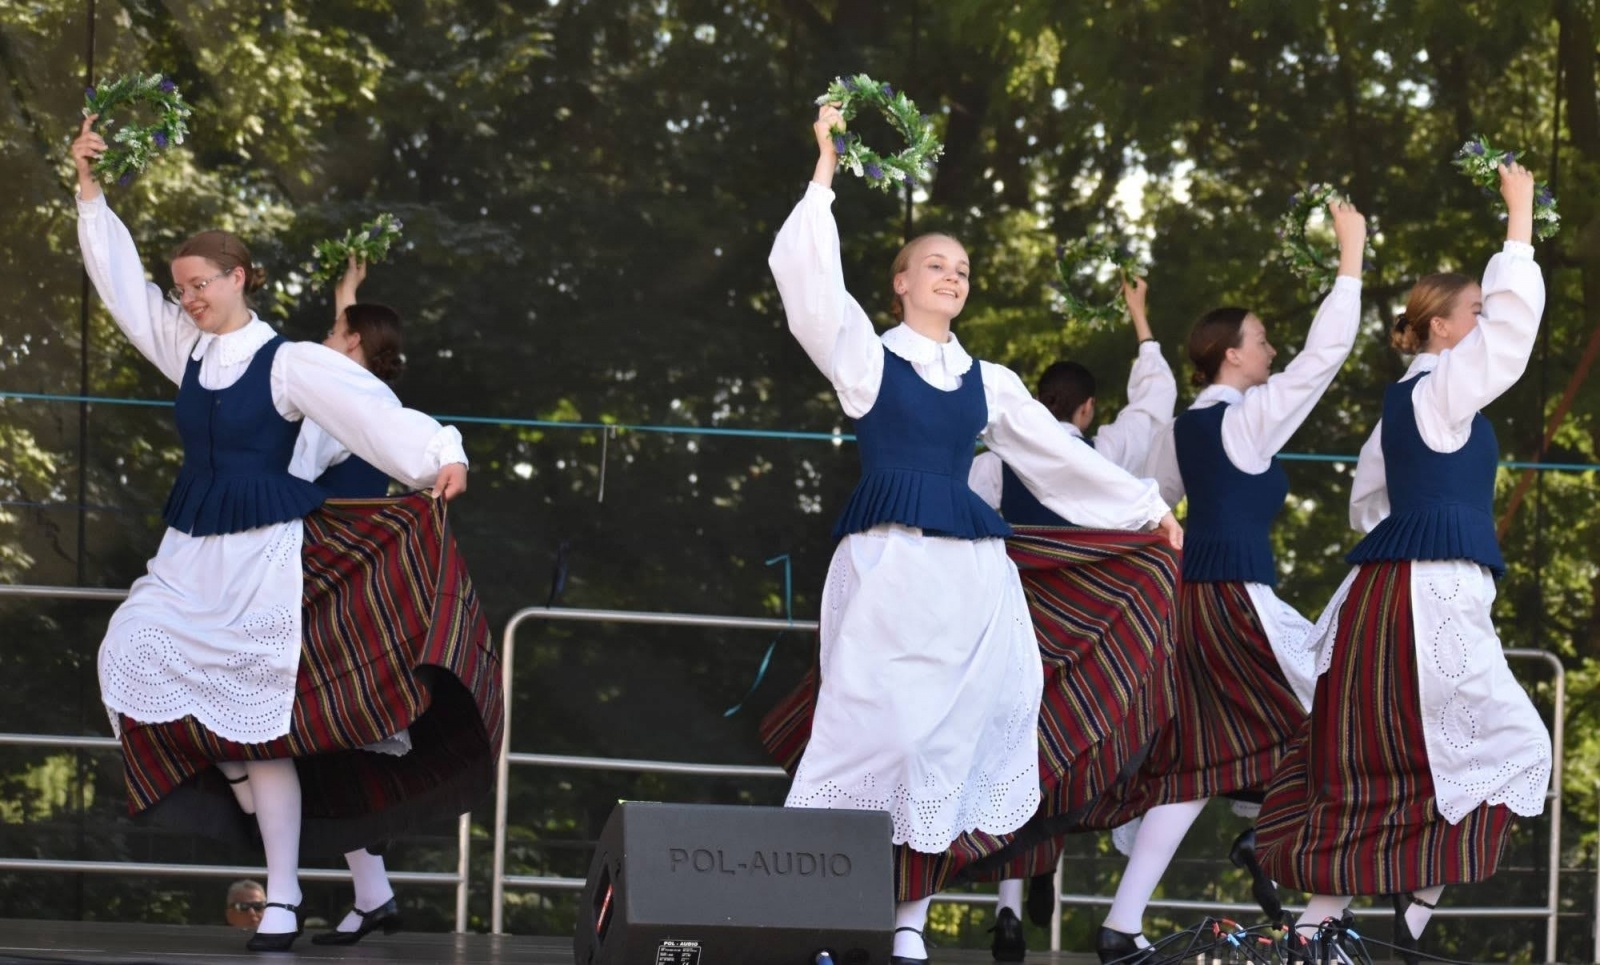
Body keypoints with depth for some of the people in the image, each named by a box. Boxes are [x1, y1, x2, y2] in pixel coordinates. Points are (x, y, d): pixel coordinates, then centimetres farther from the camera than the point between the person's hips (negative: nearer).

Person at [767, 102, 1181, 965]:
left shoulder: (987, 382, 17)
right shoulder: (866, 356, 4)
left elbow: (1060, 453, 25)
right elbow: (807, 278, -10)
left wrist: (1146, 507, 26)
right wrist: (826, 170, -12)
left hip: (971, 573, 5)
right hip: (886, 566, -5)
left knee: (955, 742, 1)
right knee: (873, 733, -11)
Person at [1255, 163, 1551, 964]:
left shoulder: (1403, 400, 19)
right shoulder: (1442, 387, -7)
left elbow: (1368, 500, 28)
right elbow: (1515, 313, -10)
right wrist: (1520, 215, -3)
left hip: (1387, 591, 9)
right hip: (1430, 596, -9)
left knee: (1377, 768, 9)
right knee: (1513, 748, -4)